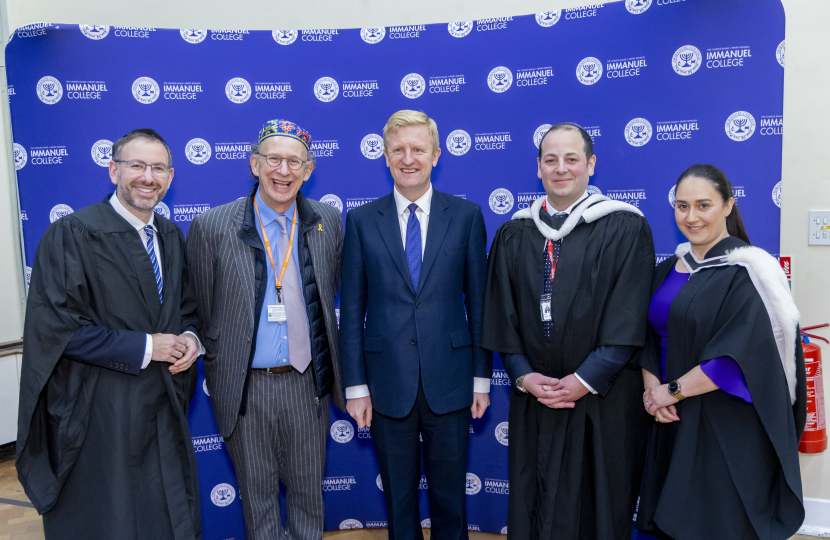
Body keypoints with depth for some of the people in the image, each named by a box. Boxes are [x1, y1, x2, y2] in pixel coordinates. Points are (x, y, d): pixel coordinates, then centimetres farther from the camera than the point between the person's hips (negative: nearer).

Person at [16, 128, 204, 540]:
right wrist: (144, 347, -18)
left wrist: (190, 338, -6)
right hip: (97, 416, -5)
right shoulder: (71, 235, -13)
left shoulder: (171, 236, 6)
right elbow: (55, 328, -18)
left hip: (164, 408, 6)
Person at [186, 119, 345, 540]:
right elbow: (200, 313, 0)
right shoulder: (211, 228, -8)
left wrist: (327, 369, 9)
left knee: (308, 488, 19)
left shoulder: (329, 222, -1)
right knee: (257, 492, 17)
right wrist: (217, 375, 3)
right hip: (246, 387, -1)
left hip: (308, 382, 2)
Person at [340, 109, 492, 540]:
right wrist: (355, 387, -1)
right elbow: (351, 310, 1)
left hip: (450, 383, 0)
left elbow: (479, 302, 2)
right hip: (388, 386, 1)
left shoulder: (466, 215, 1)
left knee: (450, 496, 15)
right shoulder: (361, 220, 1)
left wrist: (482, 377, 1)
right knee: (398, 497, 17)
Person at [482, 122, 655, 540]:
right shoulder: (513, 234, 7)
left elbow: (628, 317, -9)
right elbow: (501, 314, 6)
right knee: (533, 506, 12)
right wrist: (523, 375, -5)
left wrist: (586, 380, -14)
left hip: (603, 401, -3)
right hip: (533, 397, 3)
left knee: (599, 506, 10)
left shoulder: (625, 228, -4)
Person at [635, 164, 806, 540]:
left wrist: (673, 390, -14)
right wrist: (651, 387, -6)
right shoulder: (668, 270, 8)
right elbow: (649, 337, 10)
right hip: (673, 422, 6)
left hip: (729, 429, -6)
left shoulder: (746, 272, -12)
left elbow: (742, 354, -21)